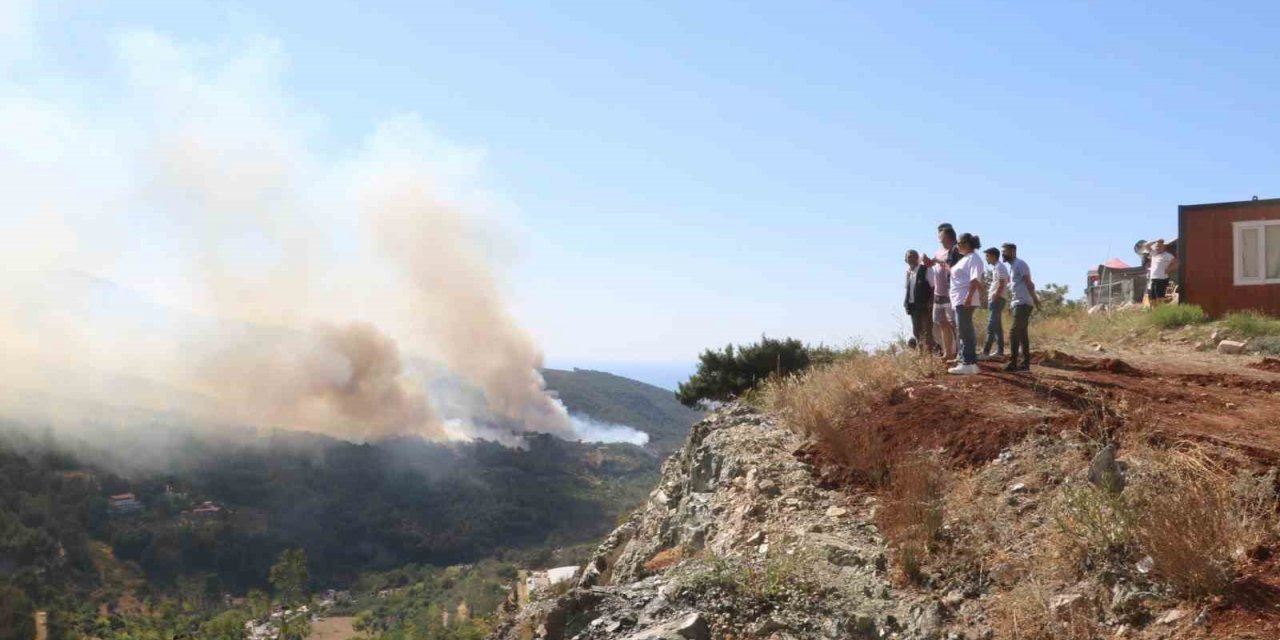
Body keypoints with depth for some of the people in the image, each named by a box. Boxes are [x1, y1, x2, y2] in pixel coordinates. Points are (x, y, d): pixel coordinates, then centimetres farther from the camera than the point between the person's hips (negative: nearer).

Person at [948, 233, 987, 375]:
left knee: (965, 332, -8)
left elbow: (975, 279, -20)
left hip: (965, 300, -10)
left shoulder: (973, 258, -10)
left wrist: (969, 297, -26)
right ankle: (969, 363, 16)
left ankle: (968, 364, -6)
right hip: (959, 300, 10)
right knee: (965, 332, 12)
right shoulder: (965, 258, 21)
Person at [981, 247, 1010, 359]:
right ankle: (1000, 351, 17)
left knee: (991, 326, -14)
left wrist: (993, 299, -20)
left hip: (998, 299, -11)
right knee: (997, 326, 13)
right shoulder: (996, 267, 17)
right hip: (997, 299, 11)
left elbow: (1001, 285, -19)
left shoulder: (999, 267, -13)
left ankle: (985, 352, -19)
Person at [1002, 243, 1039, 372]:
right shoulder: (1012, 266, 19)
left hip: (1023, 303, -10)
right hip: (1018, 304, 10)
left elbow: (1028, 283, -18)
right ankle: (1026, 363, 11)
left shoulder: (1019, 264, -10)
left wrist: (1034, 299, -24)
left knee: (1014, 333, -13)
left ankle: (1013, 363, -13)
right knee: (1022, 333, 9)